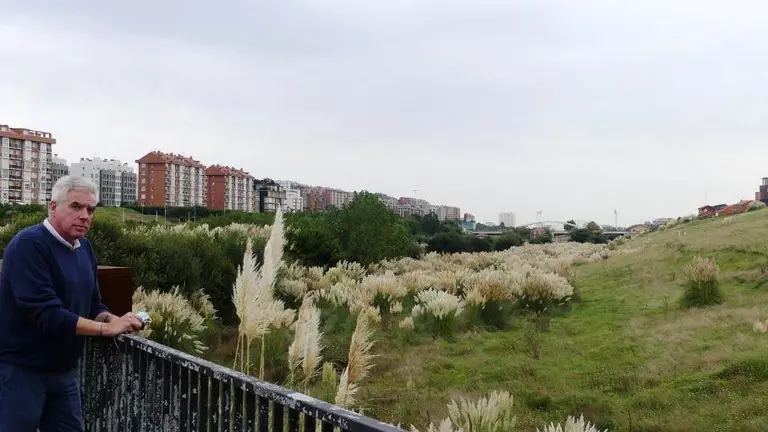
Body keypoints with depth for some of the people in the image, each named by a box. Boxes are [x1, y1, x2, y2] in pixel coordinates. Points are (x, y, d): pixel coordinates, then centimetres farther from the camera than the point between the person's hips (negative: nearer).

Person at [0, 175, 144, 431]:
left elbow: (92, 305, 11)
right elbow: (46, 313, -26)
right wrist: (106, 328, -24)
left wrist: (112, 319, -11)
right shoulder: (28, 245, -19)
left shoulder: (84, 247, 8)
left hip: (65, 371, 8)